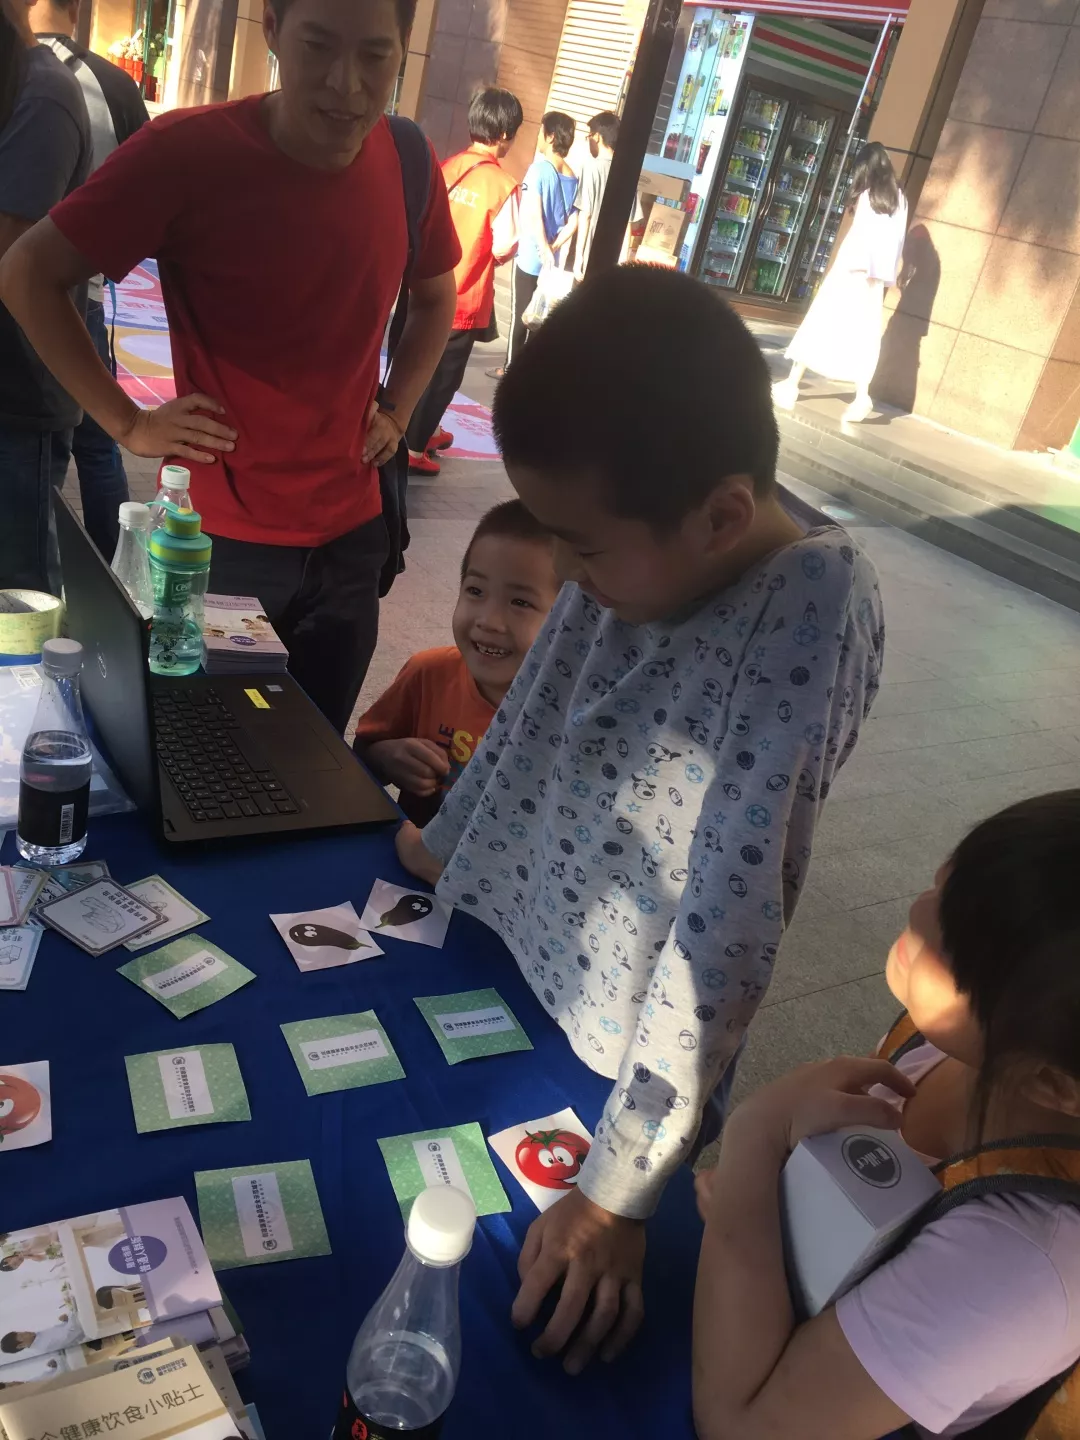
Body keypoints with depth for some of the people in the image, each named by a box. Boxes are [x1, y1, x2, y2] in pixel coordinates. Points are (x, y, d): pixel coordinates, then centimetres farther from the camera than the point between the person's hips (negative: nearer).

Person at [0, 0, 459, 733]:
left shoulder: (408, 161, -3)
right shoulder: (187, 149, -16)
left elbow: (436, 296, 17)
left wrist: (396, 411, 5)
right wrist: (127, 422, -11)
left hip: (353, 536, 4)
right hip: (221, 539, -3)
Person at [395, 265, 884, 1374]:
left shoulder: (809, 606, -29)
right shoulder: (637, 547, -10)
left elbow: (729, 914, -30)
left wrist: (620, 1190, -25)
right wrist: (440, 847, 20)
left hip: (620, 1067, -5)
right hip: (499, 971, 6)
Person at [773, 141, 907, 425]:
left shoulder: (868, 195, -2)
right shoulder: (899, 198, 12)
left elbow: (863, 233, -11)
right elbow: (898, 240, 7)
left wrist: (860, 269, -15)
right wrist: (888, 275, 7)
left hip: (855, 270, -4)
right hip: (877, 276, 4)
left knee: (820, 324, 3)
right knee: (863, 336, 2)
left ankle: (792, 385, 6)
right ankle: (862, 396, -12)